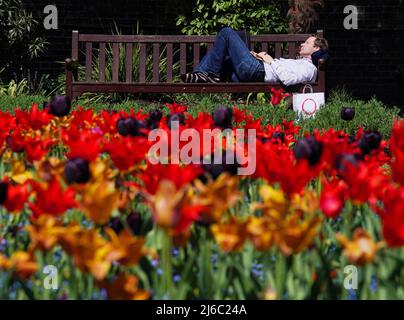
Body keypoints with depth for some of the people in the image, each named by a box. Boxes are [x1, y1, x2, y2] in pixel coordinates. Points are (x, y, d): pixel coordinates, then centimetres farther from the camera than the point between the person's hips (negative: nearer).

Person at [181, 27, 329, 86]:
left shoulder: (309, 68, -7)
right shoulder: (300, 63, 25)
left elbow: (287, 79, -25)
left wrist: (271, 61, -13)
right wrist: (261, 56, 10)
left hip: (254, 69, -10)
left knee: (227, 32, -5)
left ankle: (213, 74, -3)